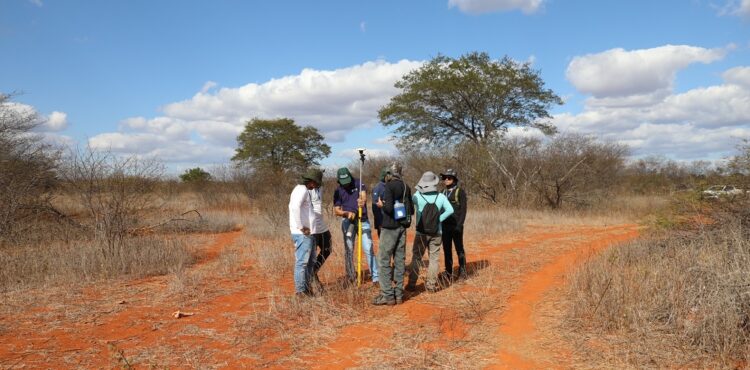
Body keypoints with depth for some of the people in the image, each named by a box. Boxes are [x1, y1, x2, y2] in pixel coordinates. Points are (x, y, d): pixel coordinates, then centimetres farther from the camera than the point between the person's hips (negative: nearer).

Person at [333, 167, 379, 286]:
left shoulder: (358, 183, -2)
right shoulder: (338, 191, 0)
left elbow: (364, 196, -17)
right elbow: (336, 210, 0)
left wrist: (362, 201, -41)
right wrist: (347, 213, -20)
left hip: (363, 220, -1)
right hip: (348, 221, 1)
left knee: (368, 248, -5)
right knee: (348, 249, 7)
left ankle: (376, 277, -5)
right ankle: (350, 276, 20)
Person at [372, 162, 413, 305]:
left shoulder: (389, 186, -13)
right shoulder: (406, 187, 7)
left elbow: (389, 208, -22)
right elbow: (411, 210, 11)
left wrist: (381, 205, -3)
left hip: (390, 228, -7)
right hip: (402, 227, 7)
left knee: (384, 261, 0)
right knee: (399, 261, 10)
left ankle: (387, 295, 0)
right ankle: (398, 294, 15)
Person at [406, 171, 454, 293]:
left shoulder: (417, 196, -13)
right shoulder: (441, 197, -9)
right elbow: (450, 210, -11)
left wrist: (419, 190, 6)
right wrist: (439, 219, -4)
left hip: (421, 233, -1)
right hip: (436, 233, 1)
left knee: (416, 258, 10)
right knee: (434, 259, 10)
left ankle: (412, 284, 11)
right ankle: (431, 285, 12)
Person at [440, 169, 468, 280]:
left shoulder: (460, 192, -4)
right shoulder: (443, 192, 13)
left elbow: (463, 209, -10)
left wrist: (460, 224, -18)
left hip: (456, 225, -6)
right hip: (445, 225, 6)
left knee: (459, 249, 2)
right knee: (446, 250, 8)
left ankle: (462, 273, 10)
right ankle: (448, 273, 15)